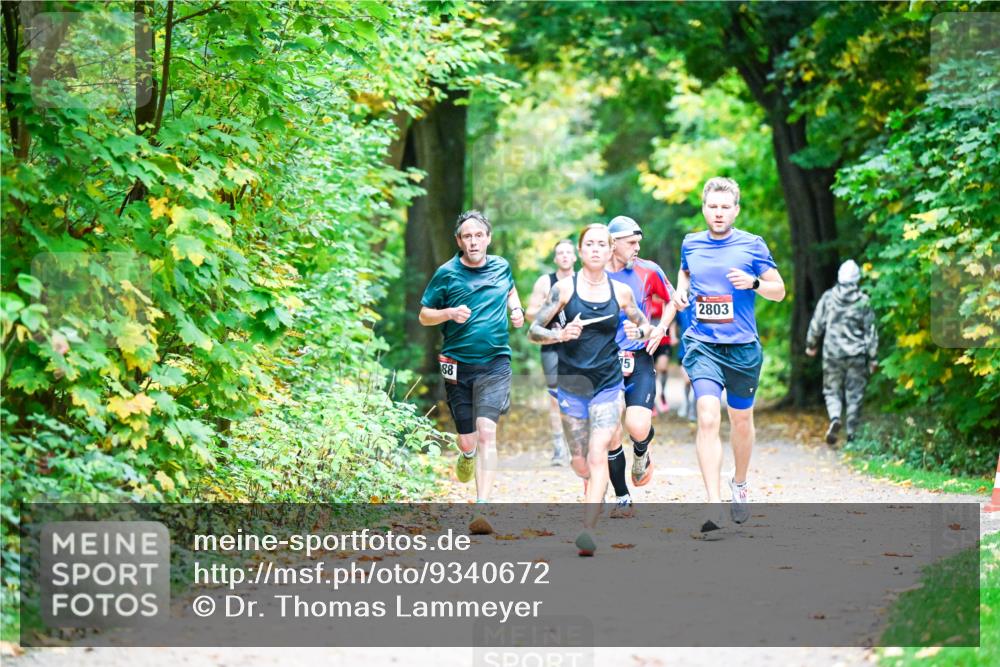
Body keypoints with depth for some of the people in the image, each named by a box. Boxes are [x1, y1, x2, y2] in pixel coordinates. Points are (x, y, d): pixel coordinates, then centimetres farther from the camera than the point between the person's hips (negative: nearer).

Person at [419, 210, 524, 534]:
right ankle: (467, 454, 45)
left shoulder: (501, 267, 7)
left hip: (494, 364, 0)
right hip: (457, 365, 0)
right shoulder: (446, 273, -2)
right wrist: (450, 313, -15)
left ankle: (482, 508, -21)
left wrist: (516, 308, 9)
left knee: (486, 432, -16)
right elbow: (424, 315, 4)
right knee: (468, 440, 5)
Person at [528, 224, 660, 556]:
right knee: (579, 463, 8)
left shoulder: (621, 291, 2)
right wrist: (561, 335, -21)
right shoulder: (565, 288, -2)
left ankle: (588, 531, -19)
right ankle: (595, 488, 43)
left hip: (608, 385, 0)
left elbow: (646, 325, 16)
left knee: (598, 456, -15)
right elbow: (533, 331, -2)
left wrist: (639, 333, -7)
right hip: (571, 385, 1)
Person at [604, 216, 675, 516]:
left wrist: (661, 328, 2)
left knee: (637, 428, -20)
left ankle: (641, 453, 18)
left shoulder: (648, 271, 1)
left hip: (639, 361, -1)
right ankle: (622, 499, 15)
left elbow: (670, 300, 17)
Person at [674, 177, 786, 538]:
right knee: (708, 419, -18)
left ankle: (739, 484, 43)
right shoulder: (690, 244, 6)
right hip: (702, 346, 0)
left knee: (741, 419, 15)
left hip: (743, 347, 0)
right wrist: (680, 291, 6)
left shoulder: (752, 245, 0)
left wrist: (753, 282, -14)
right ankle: (714, 506, -24)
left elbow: (779, 291, 5)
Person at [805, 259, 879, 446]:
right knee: (854, 395, 8)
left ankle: (835, 418, -16)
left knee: (832, 391, 11)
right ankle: (851, 434, 8)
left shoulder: (828, 297, -3)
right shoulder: (863, 301, -5)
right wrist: (873, 357, 4)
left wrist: (811, 345, 18)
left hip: (833, 353, 0)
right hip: (857, 354, 0)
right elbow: (871, 331, -2)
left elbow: (816, 323, 2)